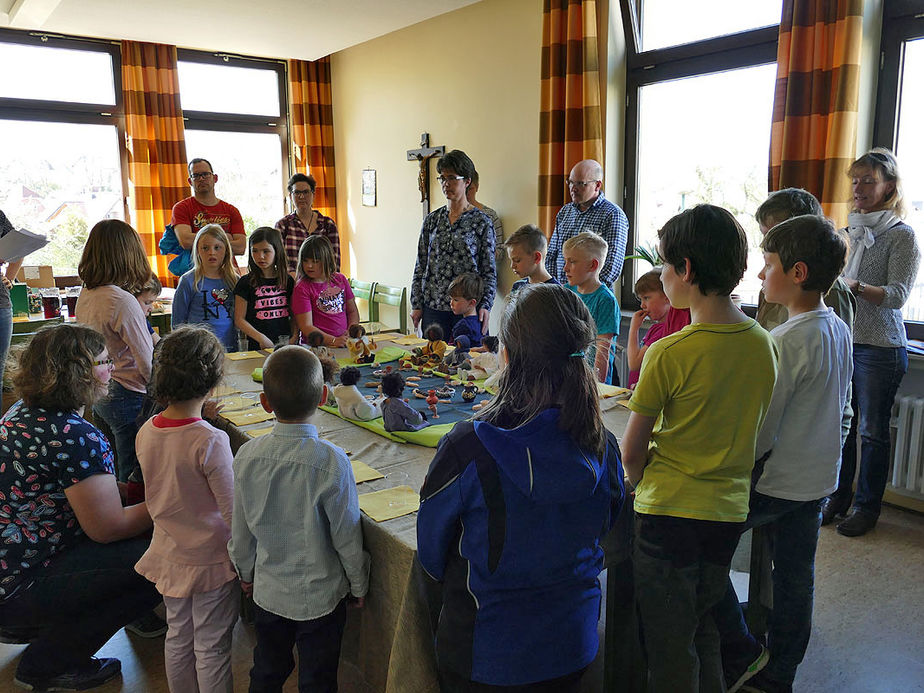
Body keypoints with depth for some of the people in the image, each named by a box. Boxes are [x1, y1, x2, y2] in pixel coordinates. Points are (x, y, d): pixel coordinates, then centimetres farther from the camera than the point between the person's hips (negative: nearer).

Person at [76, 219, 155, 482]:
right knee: (132, 479, 3)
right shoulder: (123, 301, -21)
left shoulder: (85, 296, 3)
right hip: (128, 397, -8)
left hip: (97, 396, 8)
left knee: (115, 471, 18)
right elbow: (148, 365, -18)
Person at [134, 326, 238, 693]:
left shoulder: (145, 432, -7)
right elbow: (233, 512, -20)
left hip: (169, 555, 6)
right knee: (211, 648, 10)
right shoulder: (211, 442, -26)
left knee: (177, 636, 23)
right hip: (210, 560, -6)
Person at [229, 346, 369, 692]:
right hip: (321, 596, -3)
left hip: (268, 593, 3)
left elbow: (240, 533, -2)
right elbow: (347, 538, -16)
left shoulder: (247, 455, -15)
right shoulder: (331, 461, -26)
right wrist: (359, 586, 2)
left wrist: (246, 573, 17)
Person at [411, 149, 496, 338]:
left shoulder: (481, 222, -1)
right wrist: (416, 305, 5)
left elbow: (489, 271, -2)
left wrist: (485, 305, -12)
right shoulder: (432, 220, 9)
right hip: (433, 307, 3)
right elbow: (420, 266, 10)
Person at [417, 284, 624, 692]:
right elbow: (601, 533, 3)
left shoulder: (466, 449, -29)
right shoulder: (602, 448, -16)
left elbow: (431, 551, -12)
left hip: (483, 650, -3)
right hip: (572, 647, 4)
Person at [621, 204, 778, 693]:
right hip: (729, 511, 6)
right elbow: (749, 432, 9)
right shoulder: (764, 345, -3)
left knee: (669, 648, 13)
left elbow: (630, 453, -11)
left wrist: (645, 485, 9)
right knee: (703, 630, 26)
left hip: (670, 514, -6)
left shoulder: (669, 354, -20)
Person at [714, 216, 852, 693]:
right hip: (818, 479, 9)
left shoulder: (786, 341, -24)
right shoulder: (841, 331, 3)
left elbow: (756, 434, -22)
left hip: (773, 483, -8)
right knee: (795, 581, 17)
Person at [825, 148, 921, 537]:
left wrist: (855, 286, -31)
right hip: (842, 341, 5)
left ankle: (867, 506, 19)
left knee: (871, 431, 5)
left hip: (880, 348, -5)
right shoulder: (852, 232, 11)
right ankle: (838, 497, 24)